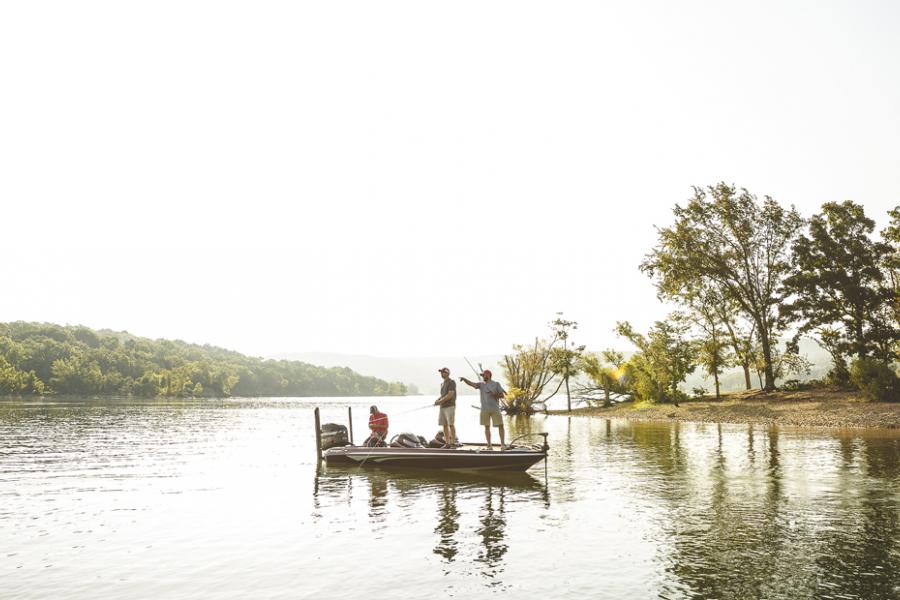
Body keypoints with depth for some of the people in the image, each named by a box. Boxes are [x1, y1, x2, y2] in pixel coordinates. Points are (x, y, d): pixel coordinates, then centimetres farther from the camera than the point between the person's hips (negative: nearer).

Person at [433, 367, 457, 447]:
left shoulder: (451, 382, -9)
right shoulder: (442, 383, 17)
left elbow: (450, 395, -18)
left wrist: (440, 401, -15)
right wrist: (438, 400, 3)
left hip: (450, 406, -8)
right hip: (442, 407, 8)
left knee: (451, 425, -7)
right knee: (444, 425, 5)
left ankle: (453, 443, -4)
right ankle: (447, 443, 9)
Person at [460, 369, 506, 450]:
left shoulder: (496, 384, 5)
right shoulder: (481, 384, 10)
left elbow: (502, 395, 4)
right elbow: (471, 383, -2)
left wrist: (495, 394, -14)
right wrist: (464, 379, -18)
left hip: (495, 409, -2)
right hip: (485, 409, 2)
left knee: (500, 425, -4)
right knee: (487, 427, 5)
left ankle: (502, 443, 6)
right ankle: (489, 445, 12)